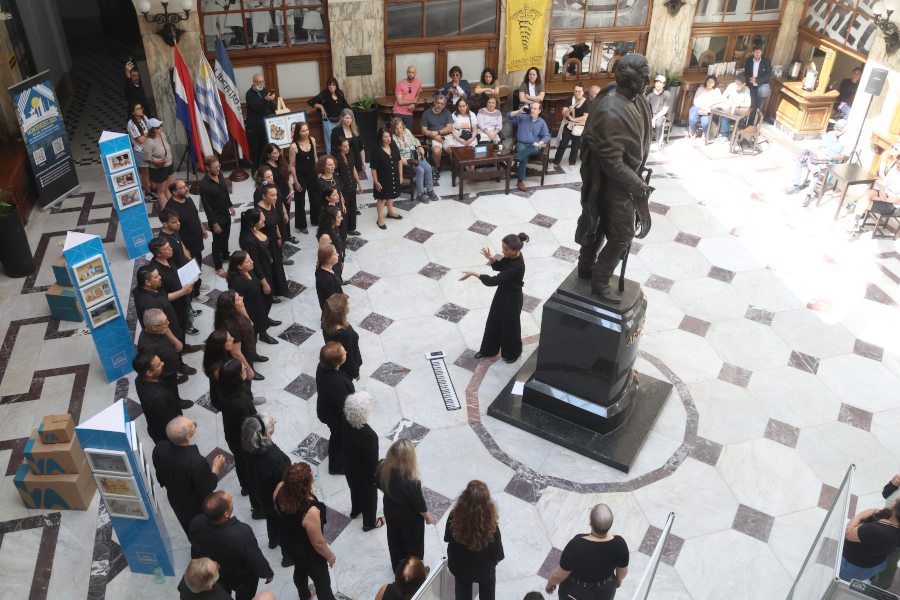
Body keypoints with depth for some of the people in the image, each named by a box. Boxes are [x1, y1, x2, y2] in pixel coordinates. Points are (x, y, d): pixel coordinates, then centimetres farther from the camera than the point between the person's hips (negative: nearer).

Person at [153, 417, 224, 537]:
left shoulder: (160, 448, -25)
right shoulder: (197, 462, -42)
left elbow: (160, 479, -5)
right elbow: (207, 494, -26)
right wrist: (216, 468, -14)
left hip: (176, 503, 5)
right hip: (199, 509, -5)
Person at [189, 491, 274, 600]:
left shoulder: (196, 523, -33)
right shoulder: (242, 535, -46)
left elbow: (197, 547, -9)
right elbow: (256, 560, -26)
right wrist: (268, 573, -4)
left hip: (213, 574, 4)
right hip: (242, 578, -3)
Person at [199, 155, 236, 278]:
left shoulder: (220, 175, -5)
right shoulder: (204, 185, -28)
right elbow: (207, 207, -23)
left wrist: (230, 205, 19)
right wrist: (214, 224, -19)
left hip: (226, 215, 7)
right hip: (216, 219, -7)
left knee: (225, 237, 26)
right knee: (217, 242, 9)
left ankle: (225, 255, 51)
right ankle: (218, 267, 25)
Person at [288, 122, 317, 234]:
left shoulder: (312, 140, -5)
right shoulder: (294, 146, -19)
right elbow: (292, 165, -13)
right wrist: (296, 182, -12)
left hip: (312, 174, 5)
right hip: (300, 176, -5)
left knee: (315, 198, 20)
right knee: (300, 201, 8)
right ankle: (301, 225, 23)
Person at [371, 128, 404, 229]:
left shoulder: (394, 148, -5)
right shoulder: (377, 151, -21)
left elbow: (399, 162, 6)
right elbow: (373, 168, -18)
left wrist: (400, 175, 7)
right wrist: (376, 182, -17)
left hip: (394, 177, 5)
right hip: (383, 178, -5)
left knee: (391, 195, 23)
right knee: (382, 198, 6)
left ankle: (390, 212, 46)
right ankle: (380, 219, 17)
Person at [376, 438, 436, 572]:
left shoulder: (382, 468, -28)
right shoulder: (412, 481, -42)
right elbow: (420, 505, -23)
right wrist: (428, 517, -2)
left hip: (390, 512, 5)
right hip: (411, 519, -5)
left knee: (395, 541, 31)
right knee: (413, 544, 25)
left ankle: (397, 567, 56)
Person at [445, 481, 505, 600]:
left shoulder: (454, 517, -32)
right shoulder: (490, 526, -37)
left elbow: (447, 538, -10)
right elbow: (498, 553, -18)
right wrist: (499, 556, 4)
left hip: (459, 566, 2)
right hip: (483, 569, -2)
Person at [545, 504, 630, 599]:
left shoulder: (576, 545, -38)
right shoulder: (619, 544, -30)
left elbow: (559, 575, -23)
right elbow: (623, 571, -9)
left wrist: (550, 582, -1)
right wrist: (619, 579, 14)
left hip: (576, 592, -2)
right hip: (604, 592, 2)